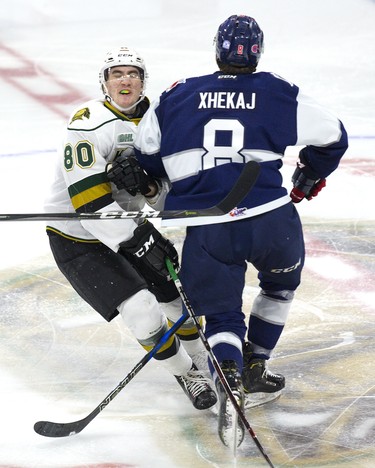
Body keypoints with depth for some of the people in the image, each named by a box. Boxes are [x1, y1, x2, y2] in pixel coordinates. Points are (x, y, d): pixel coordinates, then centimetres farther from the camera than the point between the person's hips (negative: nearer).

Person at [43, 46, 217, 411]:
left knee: (181, 296, 9)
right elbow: (88, 198, -30)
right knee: (141, 310, -17)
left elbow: (166, 193, 6)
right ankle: (184, 372, 6)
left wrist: (149, 181, -17)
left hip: (128, 227, 7)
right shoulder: (90, 121, -24)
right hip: (77, 239, -7)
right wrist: (137, 241, -32)